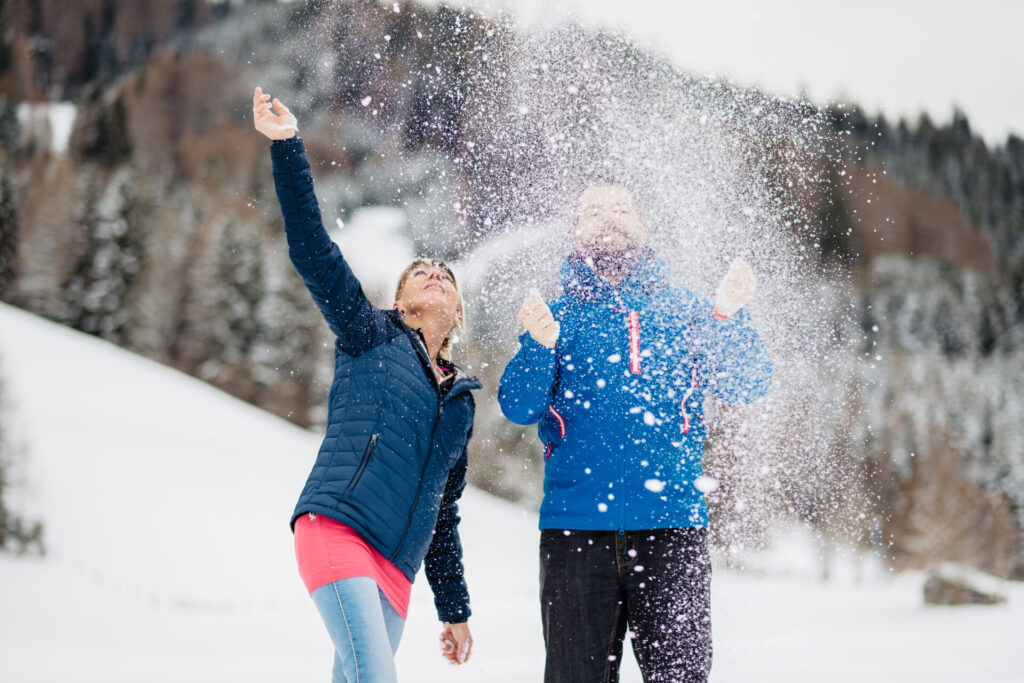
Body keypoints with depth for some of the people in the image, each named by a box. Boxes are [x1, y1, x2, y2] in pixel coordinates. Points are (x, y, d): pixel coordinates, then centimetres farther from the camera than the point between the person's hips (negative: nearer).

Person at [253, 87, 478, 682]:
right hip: (334, 530, -5)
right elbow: (313, 251, 0)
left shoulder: (461, 401, 25)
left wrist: (455, 611, 25)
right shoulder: (371, 337, 12)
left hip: (395, 568, 5)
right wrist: (287, 147, -9)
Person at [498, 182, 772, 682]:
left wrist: (730, 316, -12)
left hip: (671, 526, 0)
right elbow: (518, 408, 0)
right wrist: (540, 345, -18)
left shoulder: (681, 311, 13)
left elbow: (749, 387, 4)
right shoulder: (557, 317, 12)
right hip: (576, 527, 0)